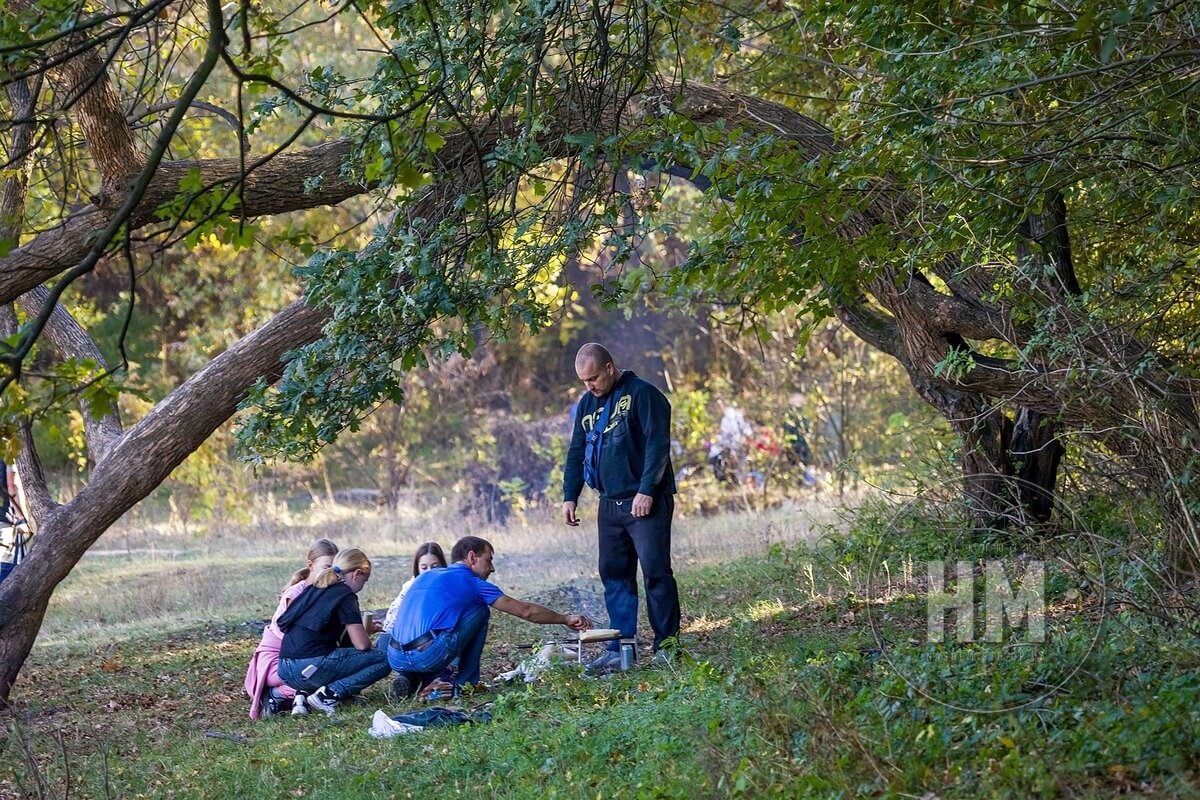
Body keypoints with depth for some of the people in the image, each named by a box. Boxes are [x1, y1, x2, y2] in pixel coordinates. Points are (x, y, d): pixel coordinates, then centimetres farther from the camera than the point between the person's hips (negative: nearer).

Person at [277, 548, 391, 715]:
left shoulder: (314, 589, 20)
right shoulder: (345, 595, -3)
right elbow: (362, 644, -9)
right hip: (312, 667, -8)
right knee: (384, 660, 1)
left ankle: (304, 693, 8)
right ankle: (330, 694, -12)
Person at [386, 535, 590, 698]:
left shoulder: (425, 576, 26)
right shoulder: (473, 583, 9)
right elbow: (526, 611, 14)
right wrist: (566, 619, 28)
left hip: (395, 659, 5)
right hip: (429, 656, -5)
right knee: (480, 610, 17)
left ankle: (409, 679, 13)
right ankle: (466, 683, 17)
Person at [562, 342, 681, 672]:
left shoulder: (642, 394, -7)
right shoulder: (587, 404, 15)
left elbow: (658, 444, -14)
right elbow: (577, 453, 21)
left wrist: (646, 490, -21)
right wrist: (569, 496, 11)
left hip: (647, 503, -7)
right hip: (610, 505, 7)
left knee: (656, 572, -8)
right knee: (614, 576, 6)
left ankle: (667, 646, -2)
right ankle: (620, 648, 9)